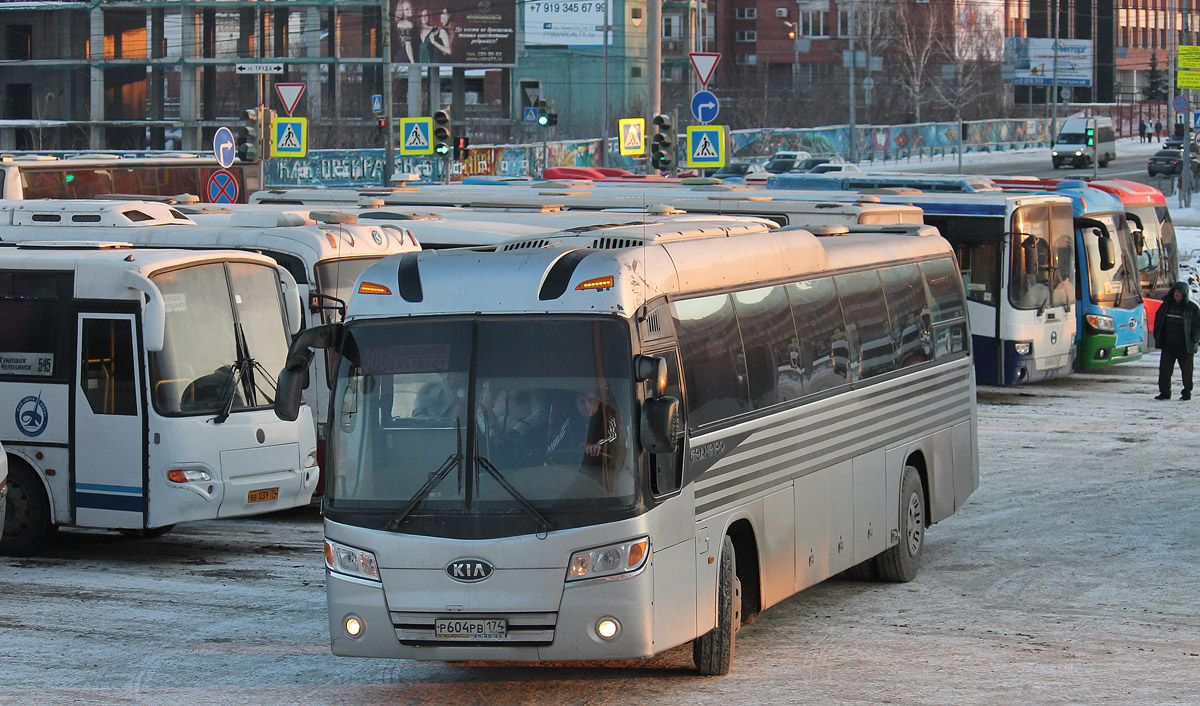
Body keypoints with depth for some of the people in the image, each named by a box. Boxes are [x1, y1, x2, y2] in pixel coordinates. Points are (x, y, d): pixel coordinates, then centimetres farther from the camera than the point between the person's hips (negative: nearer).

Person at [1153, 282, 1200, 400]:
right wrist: (1157, 336, 7)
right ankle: (1164, 392, 5)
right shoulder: (1166, 305, 10)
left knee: (1186, 369, 5)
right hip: (1168, 344, 3)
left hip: (1185, 345, -3)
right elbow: (1158, 320, 17)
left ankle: (1187, 392, 16)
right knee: (1165, 369, -1)